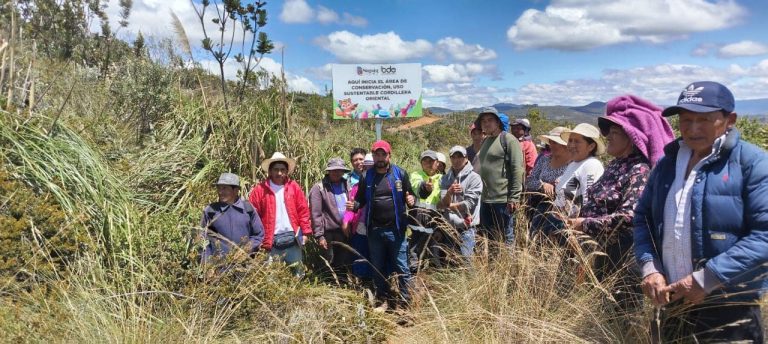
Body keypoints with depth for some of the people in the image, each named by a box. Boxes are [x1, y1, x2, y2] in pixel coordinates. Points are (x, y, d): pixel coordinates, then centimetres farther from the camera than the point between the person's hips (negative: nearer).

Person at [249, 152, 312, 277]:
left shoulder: (293, 187, 5)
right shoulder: (260, 189, -1)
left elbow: (303, 210, 5)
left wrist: (305, 232, -1)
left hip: (292, 238, 2)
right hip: (272, 241, -2)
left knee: (298, 273, 12)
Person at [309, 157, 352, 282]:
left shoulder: (346, 185, 13)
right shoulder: (319, 188, -6)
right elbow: (316, 214, -11)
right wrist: (319, 235, -15)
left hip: (345, 233, 6)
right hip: (329, 234, -5)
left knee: (345, 265, 14)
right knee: (328, 266, 4)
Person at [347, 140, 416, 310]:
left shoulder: (400, 174, -2)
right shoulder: (367, 177, 5)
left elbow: (411, 196, 2)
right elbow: (361, 200, 11)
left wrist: (411, 200, -20)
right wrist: (354, 205, -10)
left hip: (395, 229, -3)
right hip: (374, 230, 3)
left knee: (401, 267, 2)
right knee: (378, 268, 14)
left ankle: (405, 302, 12)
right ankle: (384, 300, 29)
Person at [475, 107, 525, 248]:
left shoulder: (508, 140, -6)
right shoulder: (484, 142, 16)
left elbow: (517, 170, -12)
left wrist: (514, 198, -17)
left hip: (502, 200, -7)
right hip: (485, 199, 8)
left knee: (505, 238, 1)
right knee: (486, 236, 14)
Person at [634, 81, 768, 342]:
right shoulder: (669, 161, 7)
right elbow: (642, 217, 10)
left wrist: (706, 279, -21)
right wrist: (649, 267, -5)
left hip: (730, 311, -5)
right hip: (673, 303, 6)